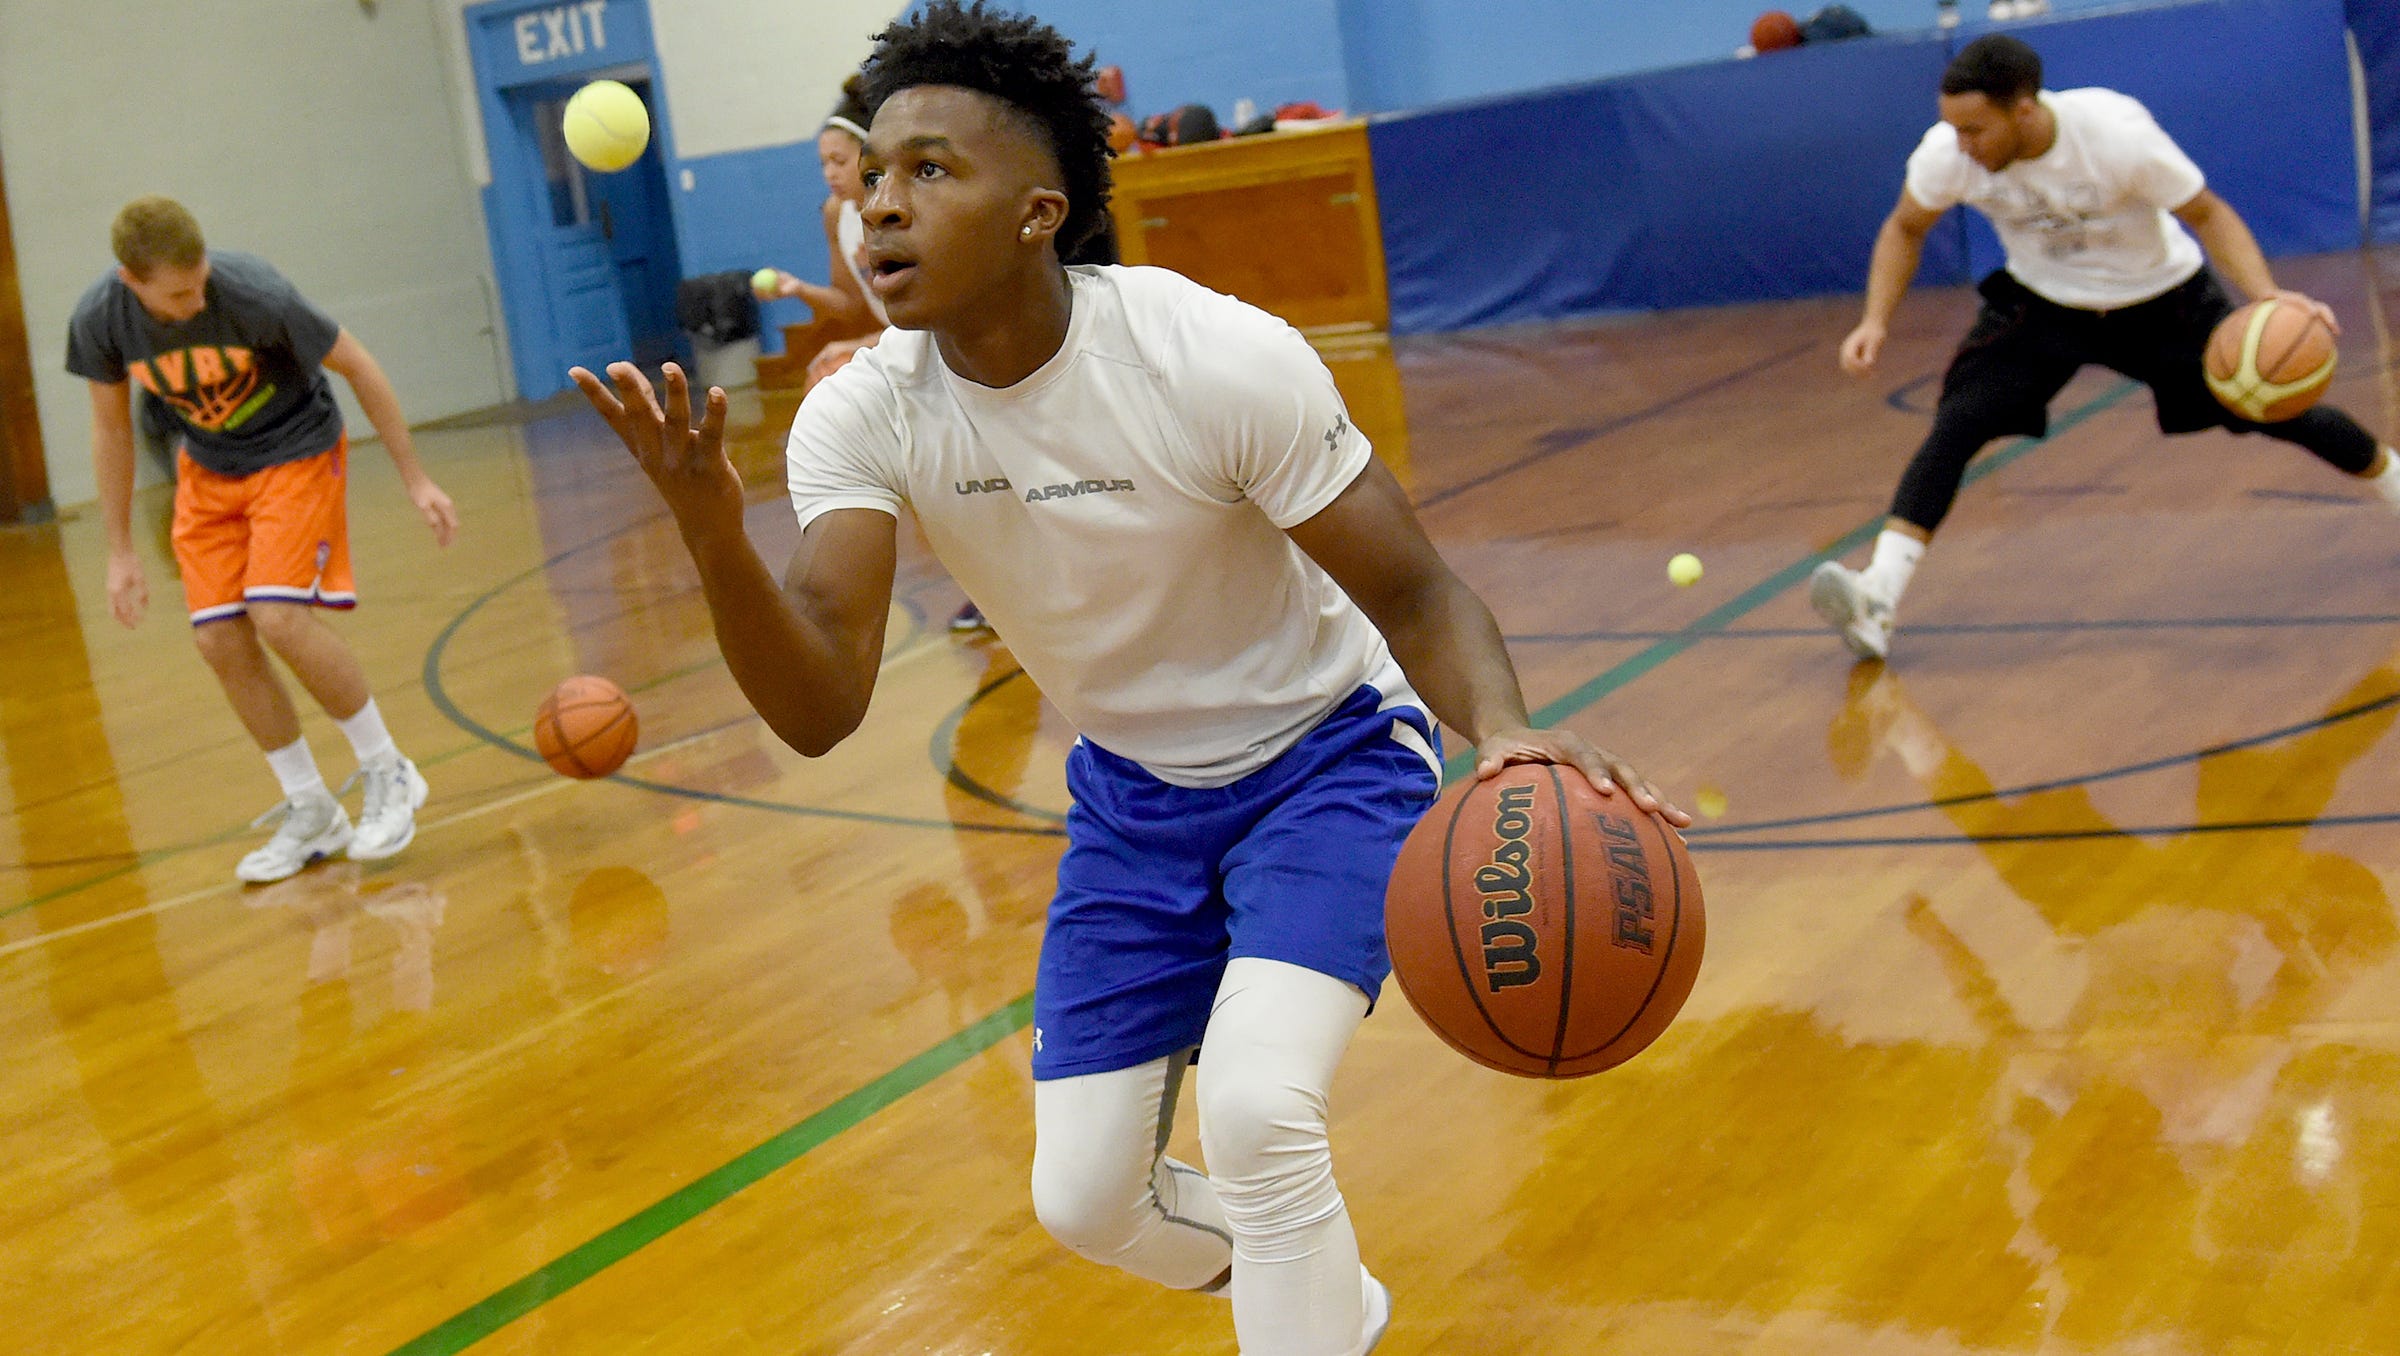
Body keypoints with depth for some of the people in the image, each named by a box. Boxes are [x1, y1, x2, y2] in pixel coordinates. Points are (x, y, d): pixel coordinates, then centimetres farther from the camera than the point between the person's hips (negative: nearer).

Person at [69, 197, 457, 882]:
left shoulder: (253, 294, -30)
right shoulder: (99, 320, -18)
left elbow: (358, 367, -15)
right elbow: (111, 427, 0)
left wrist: (414, 478, -10)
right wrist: (120, 552, 4)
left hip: (297, 452, -4)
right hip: (208, 469, 5)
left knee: (279, 619, -21)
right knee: (220, 641, -4)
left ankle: (387, 773, 0)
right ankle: (312, 813, 11)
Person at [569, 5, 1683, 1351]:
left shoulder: (1221, 360, -27)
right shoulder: (865, 416, -16)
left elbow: (1412, 596, -21)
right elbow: (820, 708, -26)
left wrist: (1506, 731, -42)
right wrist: (714, 533, -45)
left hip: (1327, 753, -4)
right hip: (1134, 790, 5)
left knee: (1256, 1110, -29)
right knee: (1088, 1200, 7)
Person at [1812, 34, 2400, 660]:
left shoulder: (2117, 134, -34)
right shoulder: (1945, 153, -25)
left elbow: (2209, 214, -21)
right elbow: (1904, 229, -5)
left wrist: (2267, 298, -36)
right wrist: (1876, 321, -20)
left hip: (2160, 298, -1)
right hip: (2041, 304, 2)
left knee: (2281, 414, 6)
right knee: (1955, 425, -20)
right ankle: (1876, 601, -27)